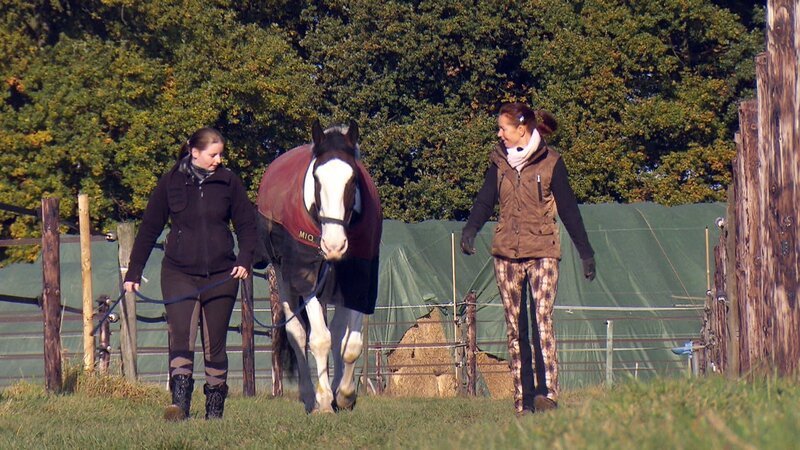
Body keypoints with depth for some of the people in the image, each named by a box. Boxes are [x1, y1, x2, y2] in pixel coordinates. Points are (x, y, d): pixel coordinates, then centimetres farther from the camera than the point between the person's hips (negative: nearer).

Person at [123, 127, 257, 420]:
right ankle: (180, 404, -22)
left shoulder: (229, 183, 4)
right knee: (181, 338, -15)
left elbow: (247, 226, 9)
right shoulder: (171, 183, 2)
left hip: (220, 275, 1)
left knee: (215, 345, 6)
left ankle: (215, 410, 13)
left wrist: (244, 259, -9)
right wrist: (134, 272, 5)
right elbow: (149, 229, 7)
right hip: (179, 274, -1)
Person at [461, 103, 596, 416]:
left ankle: (547, 392, -23)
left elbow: (568, 208, 2)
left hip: (542, 252, -4)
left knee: (542, 320, -17)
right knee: (515, 328, 4)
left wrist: (586, 252, 4)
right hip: (506, 252, 4)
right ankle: (523, 399, 8)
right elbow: (485, 201, 4)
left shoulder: (551, 163, -2)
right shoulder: (499, 161, 8)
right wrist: (470, 229, -15)